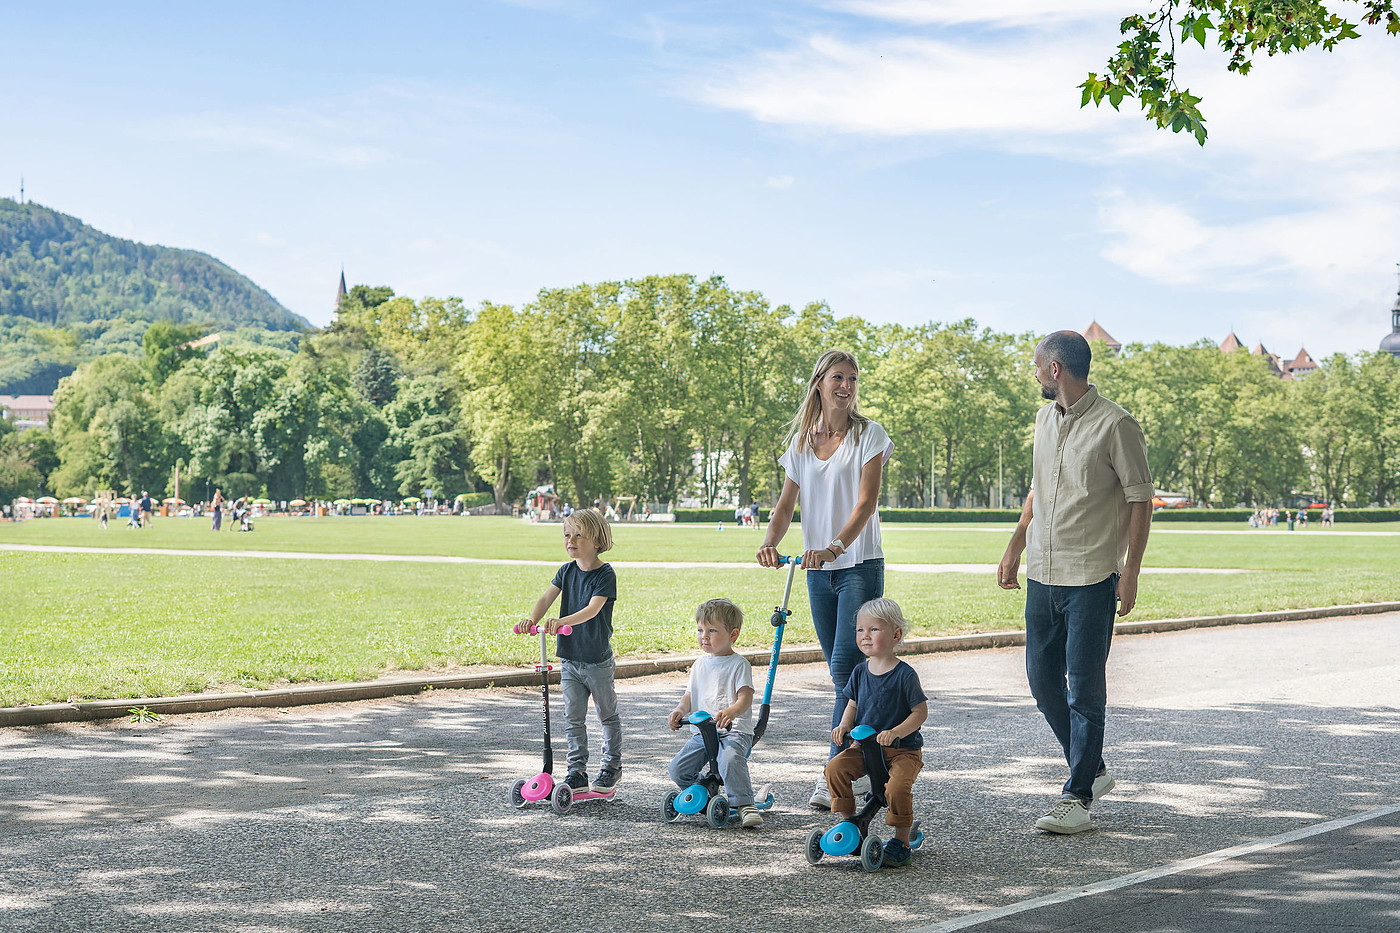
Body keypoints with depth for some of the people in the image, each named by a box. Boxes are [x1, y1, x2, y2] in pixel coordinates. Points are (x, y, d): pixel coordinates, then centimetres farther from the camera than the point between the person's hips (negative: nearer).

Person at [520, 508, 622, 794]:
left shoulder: (605, 574, -13)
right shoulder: (567, 571, 5)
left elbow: (593, 608, -26)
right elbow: (548, 597, -7)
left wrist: (563, 621, -42)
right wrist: (533, 618, -28)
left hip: (597, 659, -5)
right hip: (569, 658, 5)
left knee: (608, 715, 11)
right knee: (573, 717, 5)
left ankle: (612, 765, 25)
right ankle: (577, 770, 12)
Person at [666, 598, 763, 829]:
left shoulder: (739, 664, -3)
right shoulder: (700, 664, 17)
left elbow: (745, 697, -15)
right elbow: (690, 694, 20)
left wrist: (732, 712, -37)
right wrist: (680, 710, -3)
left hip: (734, 731, -6)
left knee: (730, 760, -36)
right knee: (677, 769, -9)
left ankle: (745, 805, -25)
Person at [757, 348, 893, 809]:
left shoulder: (869, 435, -4)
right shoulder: (801, 441, 10)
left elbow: (866, 499, -15)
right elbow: (787, 502, 7)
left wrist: (838, 545, -30)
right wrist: (771, 542, -14)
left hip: (859, 566, -5)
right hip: (818, 569, 5)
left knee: (846, 668, -13)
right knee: (841, 672, 9)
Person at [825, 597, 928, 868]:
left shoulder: (905, 675, -12)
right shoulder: (860, 671, 5)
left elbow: (920, 712, -10)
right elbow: (853, 704, 17)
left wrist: (896, 732, -25)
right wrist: (844, 725, -4)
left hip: (903, 749, -5)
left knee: (897, 786, -29)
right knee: (836, 768, -18)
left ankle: (902, 842, -9)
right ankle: (849, 822, 0)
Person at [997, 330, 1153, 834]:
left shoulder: (1116, 425, -10)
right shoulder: (1045, 418, 12)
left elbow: (1141, 500, -8)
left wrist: (1130, 571, -12)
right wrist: (1015, 548, 18)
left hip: (1091, 579, -8)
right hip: (1042, 574, 8)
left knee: (1084, 689, -4)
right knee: (1042, 679, 10)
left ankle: (1078, 798, 1)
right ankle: (1093, 770, 27)